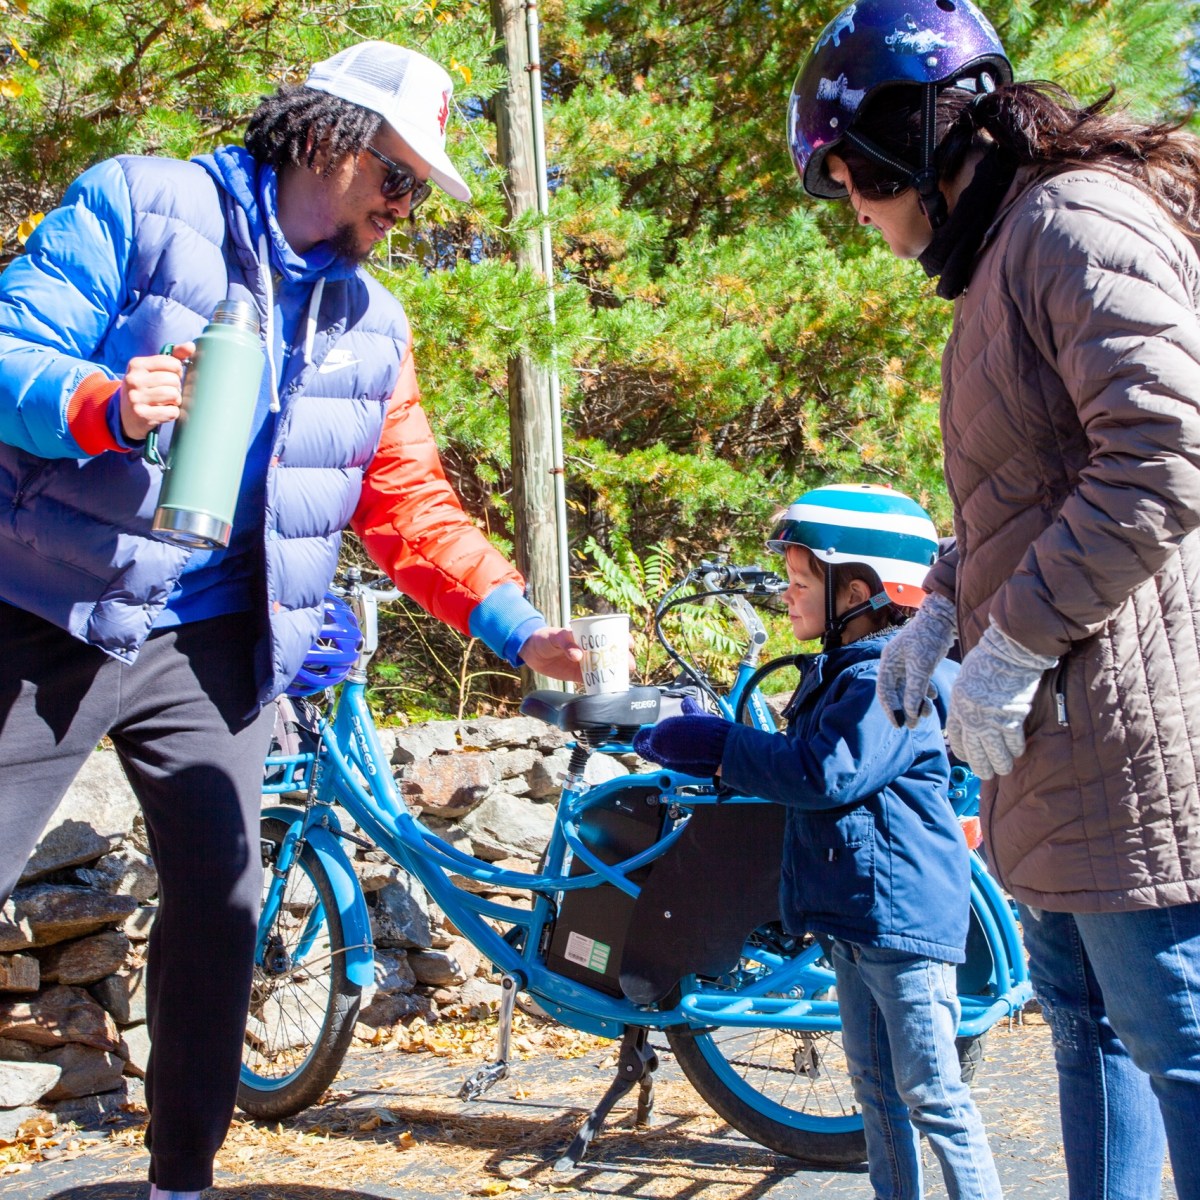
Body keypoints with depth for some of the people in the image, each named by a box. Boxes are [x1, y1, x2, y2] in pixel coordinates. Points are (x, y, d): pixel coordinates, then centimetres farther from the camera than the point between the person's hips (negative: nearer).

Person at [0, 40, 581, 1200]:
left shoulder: (373, 324, 9)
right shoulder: (142, 204, -4)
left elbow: (412, 507, 9)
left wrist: (517, 625, -5)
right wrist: (105, 403, -31)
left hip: (210, 645, 4)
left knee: (220, 899, 0)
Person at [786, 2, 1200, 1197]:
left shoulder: (1078, 224, -14)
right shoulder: (1005, 249, 18)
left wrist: (1013, 646, -21)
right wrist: (944, 606, 13)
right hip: (1063, 730, 11)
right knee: (1082, 1014, 17)